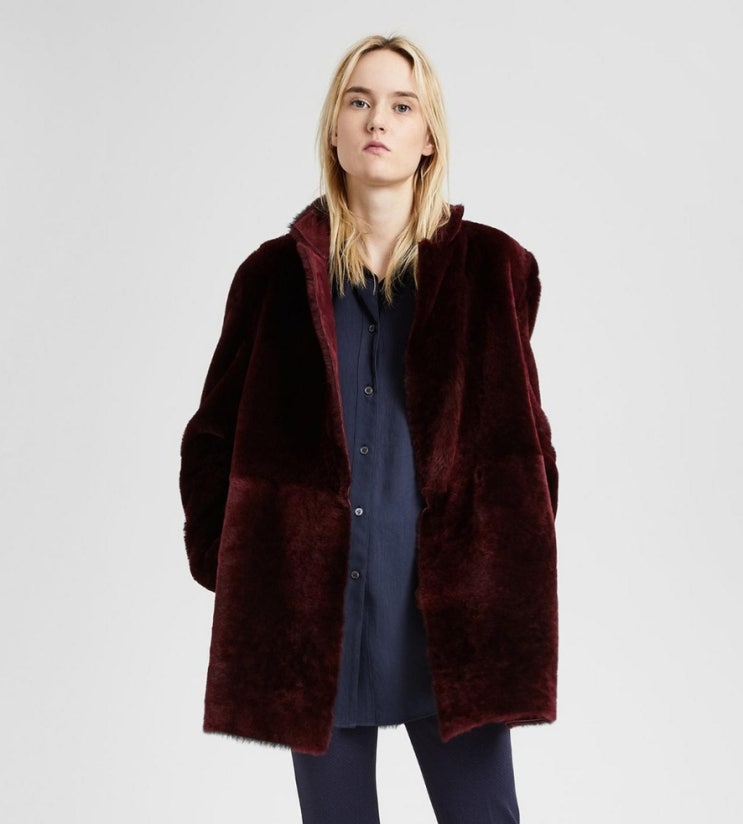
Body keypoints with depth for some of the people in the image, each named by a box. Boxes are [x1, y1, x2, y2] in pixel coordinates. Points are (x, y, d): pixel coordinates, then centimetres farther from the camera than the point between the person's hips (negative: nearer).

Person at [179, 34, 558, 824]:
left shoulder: (491, 269, 2)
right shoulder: (277, 275, 4)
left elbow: (520, 433, 7)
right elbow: (213, 437, 10)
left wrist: (515, 575, 3)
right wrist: (229, 570, 4)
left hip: (452, 606, 0)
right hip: (312, 604, 1)